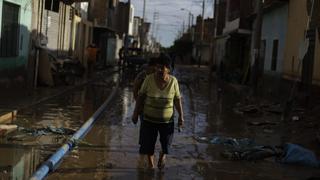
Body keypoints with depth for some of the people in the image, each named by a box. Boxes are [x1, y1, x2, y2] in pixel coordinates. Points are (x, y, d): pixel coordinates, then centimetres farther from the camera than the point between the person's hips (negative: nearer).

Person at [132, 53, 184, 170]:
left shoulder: (173, 81, -12)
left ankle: (162, 155, 42)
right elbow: (141, 96, -7)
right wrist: (136, 113, -5)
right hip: (149, 119, 0)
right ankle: (151, 165, 31)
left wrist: (181, 116, -6)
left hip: (167, 120, 1)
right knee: (148, 144, 6)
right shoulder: (149, 79, -15)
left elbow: (177, 99, -3)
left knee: (166, 143, 7)